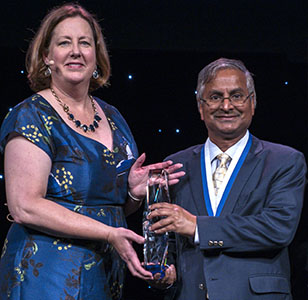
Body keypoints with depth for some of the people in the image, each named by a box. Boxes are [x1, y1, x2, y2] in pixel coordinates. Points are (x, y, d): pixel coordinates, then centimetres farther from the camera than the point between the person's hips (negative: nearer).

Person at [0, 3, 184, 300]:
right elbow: (24, 207, -19)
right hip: (46, 275, -6)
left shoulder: (112, 118, 13)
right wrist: (108, 233, -21)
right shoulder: (32, 116, -8)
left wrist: (135, 191, -3)